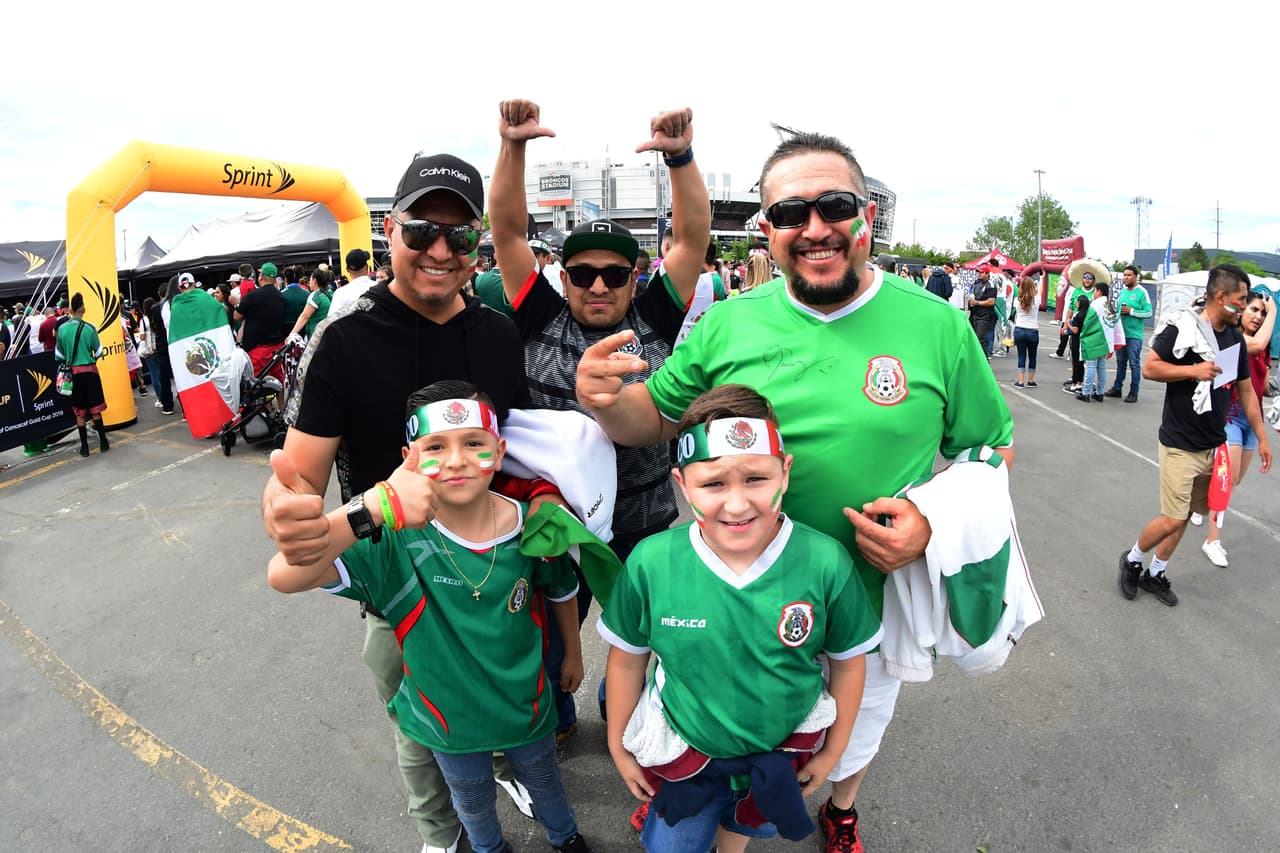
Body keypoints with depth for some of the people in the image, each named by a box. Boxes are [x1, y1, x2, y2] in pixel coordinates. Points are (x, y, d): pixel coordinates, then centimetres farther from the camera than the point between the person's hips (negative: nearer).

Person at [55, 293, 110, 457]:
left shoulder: (62, 329, -3)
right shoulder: (89, 328, -9)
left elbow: (59, 354, 4)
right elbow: (98, 351, -4)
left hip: (73, 372, 2)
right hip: (89, 371, -1)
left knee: (79, 411, 8)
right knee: (95, 409, 7)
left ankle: (84, 446, 8)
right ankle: (103, 442, 10)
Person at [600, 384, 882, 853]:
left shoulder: (826, 562, -24)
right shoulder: (650, 563, -24)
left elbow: (848, 659, -7)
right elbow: (627, 658, -8)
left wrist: (833, 749, 4)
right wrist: (618, 745, 4)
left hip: (783, 751, 1)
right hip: (681, 752, -1)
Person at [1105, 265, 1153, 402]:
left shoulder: (1141, 292, -7)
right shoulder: (1122, 292, 13)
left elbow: (1148, 312, -12)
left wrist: (1131, 311, -17)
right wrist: (1118, 311, 1)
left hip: (1134, 335, -6)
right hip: (1121, 333, 7)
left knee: (1134, 364, -2)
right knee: (1120, 362, 14)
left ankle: (1134, 393, 2)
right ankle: (1117, 388, 23)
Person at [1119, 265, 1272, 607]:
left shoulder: (1235, 338, 8)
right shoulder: (1183, 328, -12)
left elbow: (1246, 391, 16)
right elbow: (1149, 368, -14)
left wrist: (1261, 437, 18)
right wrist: (1193, 370, -20)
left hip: (1214, 446, 7)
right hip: (1180, 445, -7)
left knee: (1184, 515, 13)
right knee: (1173, 519, -7)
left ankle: (1156, 573, 27)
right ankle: (1132, 559, 18)